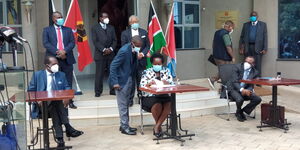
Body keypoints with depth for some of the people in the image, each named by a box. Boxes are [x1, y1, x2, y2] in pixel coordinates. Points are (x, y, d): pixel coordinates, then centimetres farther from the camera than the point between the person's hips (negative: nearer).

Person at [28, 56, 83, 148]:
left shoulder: (61, 75, 17)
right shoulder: (37, 75, 9)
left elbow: (67, 88, 14)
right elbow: (30, 91, 7)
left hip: (59, 103, 3)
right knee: (55, 103, -35)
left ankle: (59, 137, -42)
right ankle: (68, 128, -43)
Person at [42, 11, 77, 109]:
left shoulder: (68, 30, 15)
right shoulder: (47, 30, 8)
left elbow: (72, 42, 5)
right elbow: (46, 43, -4)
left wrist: (64, 51, -13)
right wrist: (57, 52, -15)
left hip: (67, 59, 2)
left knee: (68, 82, 4)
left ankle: (69, 102, 10)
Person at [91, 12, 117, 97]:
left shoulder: (111, 28, 17)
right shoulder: (95, 28, 4)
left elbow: (114, 40, 11)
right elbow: (95, 41, -4)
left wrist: (111, 49, -7)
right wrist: (104, 49, -13)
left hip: (110, 54, 3)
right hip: (100, 54, -3)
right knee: (99, 74, -1)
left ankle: (113, 90, 10)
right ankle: (98, 92, 6)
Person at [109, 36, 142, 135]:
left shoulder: (134, 51, 1)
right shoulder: (124, 51, -23)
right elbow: (113, 66, -22)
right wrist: (115, 82, -23)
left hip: (129, 79, 9)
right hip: (121, 80, -8)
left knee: (126, 104, 15)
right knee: (123, 105, -1)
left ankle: (124, 125, 26)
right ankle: (124, 127, 7)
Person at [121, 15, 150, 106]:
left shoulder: (144, 32, 10)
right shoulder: (125, 33, 3)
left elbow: (147, 46, 9)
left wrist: (142, 53, -9)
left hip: (141, 60, 2)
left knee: (141, 81, 5)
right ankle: (130, 100, 9)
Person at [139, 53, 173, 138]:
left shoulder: (166, 71, 11)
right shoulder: (147, 72, 4)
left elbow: (172, 84, 2)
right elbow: (141, 86, -6)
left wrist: (167, 83, -21)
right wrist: (149, 84, -26)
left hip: (164, 96, 3)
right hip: (150, 97, -3)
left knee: (170, 104, -29)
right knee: (157, 105, -33)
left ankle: (157, 126, -17)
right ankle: (159, 126, -7)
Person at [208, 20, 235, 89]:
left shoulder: (217, 32, 11)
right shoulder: (225, 34, -17)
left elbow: (213, 44, 19)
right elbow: (228, 47, -21)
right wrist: (233, 57, -13)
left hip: (216, 56, 9)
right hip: (224, 58, -9)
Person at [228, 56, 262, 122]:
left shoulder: (255, 72, 0)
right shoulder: (238, 67, -10)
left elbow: (251, 85, 0)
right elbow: (234, 81, -16)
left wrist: (248, 91, -24)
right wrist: (241, 89, -32)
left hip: (246, 90, 4)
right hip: (234, 89, -4)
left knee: (258, 99, -18)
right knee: (240, 99, -34)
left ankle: (242, 111, 2)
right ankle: (238, 112, 1)